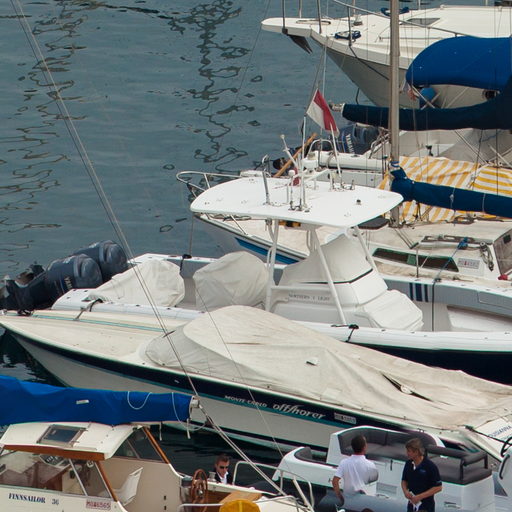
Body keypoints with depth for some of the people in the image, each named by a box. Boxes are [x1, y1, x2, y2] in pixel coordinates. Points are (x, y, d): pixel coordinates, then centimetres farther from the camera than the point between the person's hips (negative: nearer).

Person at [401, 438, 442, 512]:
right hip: (411, 505, 6)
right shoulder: (408, 464, 2)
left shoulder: (430, 466, -16)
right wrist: (405, 491, -6)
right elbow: (404, 480, 17)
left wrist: (420, 496, -20)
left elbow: (438, 487, -14)